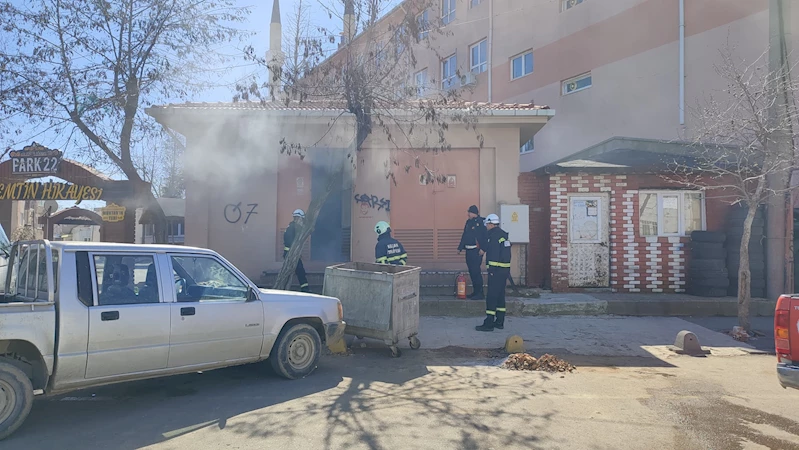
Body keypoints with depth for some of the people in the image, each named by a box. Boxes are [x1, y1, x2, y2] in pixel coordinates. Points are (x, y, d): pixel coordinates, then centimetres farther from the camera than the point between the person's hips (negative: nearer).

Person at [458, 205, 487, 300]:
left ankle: (480, 293, -1)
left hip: (476, 251, -8)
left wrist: (482, 249, -21)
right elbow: (464, 235, 19)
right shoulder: (468, 222, 14)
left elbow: (485, 236, -16)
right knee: (471, 271, 12)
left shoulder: (481, 222, -10)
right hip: (469, 250, 8)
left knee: (476, 271, -8)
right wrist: (460, 248, 19)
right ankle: (475, 291, 22)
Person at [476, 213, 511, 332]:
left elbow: (492, 253, -19)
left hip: (496, 269, -9)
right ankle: (499, 322, 20)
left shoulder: (492, 234, -11)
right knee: (500, 295, 15)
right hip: (505, 269, 9)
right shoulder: (504, 234, 16)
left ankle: (489, 323, -4)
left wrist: (492, 270, -18)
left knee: (491, 296, -5)